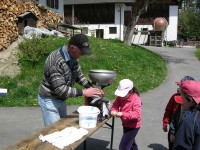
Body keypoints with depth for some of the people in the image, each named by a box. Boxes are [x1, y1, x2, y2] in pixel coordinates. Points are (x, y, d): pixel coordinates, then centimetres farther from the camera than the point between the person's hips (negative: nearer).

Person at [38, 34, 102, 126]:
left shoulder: (74, 56, -4)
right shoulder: (55, 61, -31)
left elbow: (78, 75, 9)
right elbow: (60, 89, -31)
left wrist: (90, 87, -7)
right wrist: (83, 92, -29)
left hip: (61, 99, 8)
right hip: (49, 100, -8)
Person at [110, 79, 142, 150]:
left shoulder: (136, 99, -26)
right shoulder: (120, 97, -7)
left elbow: (137, 114, -35)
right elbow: (115, 105, -10)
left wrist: (122, 114, -42)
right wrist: (113, 111, -34)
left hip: (133, 126, -8)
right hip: (126, 124, 8)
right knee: (131, 144, 30)